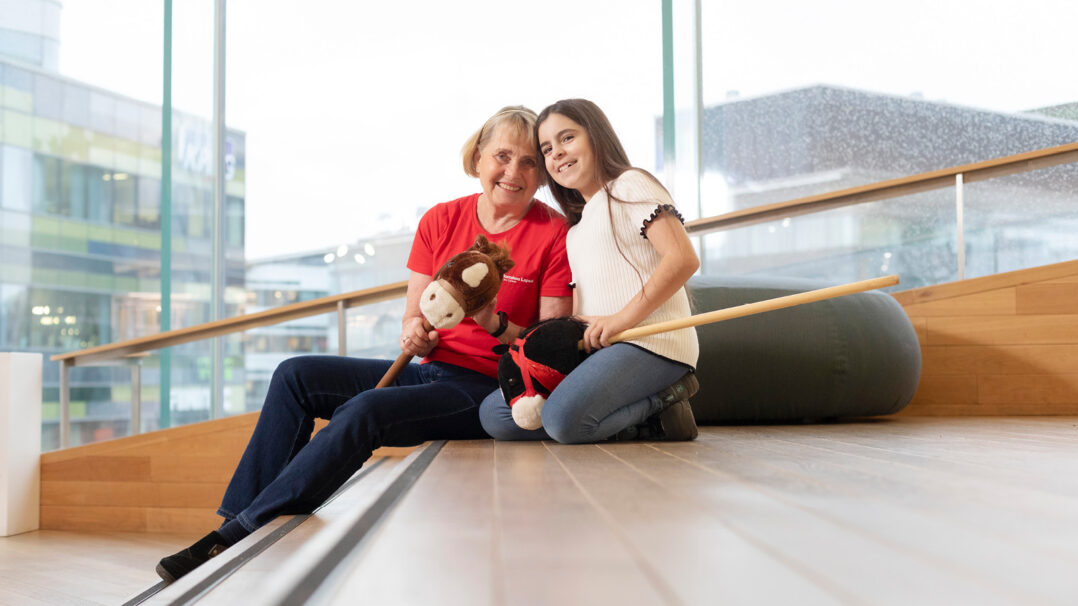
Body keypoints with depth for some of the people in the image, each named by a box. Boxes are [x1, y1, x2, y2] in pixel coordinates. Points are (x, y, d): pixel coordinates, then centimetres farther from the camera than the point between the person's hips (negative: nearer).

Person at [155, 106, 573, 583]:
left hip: (487, 388, -6)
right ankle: (240, 517, -12)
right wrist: (415, 335, -14)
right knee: (295, 376, -10)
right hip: (429, 370, 6)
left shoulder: (555, 234, -6)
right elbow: (413, 321, 10)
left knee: (363, 412, -30)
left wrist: (495, 325, -23)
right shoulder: (440, 221, 8)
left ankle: (240, 534, -23)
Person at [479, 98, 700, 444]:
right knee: (493, 415, -7)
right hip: (598, 349, 9)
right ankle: (641, 422, -8)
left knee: (564, 417, -33)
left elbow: (684, 259, -12)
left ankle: (666, 397, -9)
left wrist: (622, 319, -15)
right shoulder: (576, 227, 28)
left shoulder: (629, 185, 3)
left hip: (651, 341, -9)